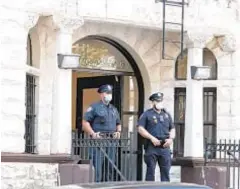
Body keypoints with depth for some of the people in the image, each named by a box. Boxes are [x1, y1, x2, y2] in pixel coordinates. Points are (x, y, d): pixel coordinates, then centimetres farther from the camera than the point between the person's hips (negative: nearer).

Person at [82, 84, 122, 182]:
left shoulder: (114, 109, 21)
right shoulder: (94, 107, -1)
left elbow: (118, 123, 30)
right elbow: (85, 122, -6)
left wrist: (118, 132, 10)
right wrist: (93, 134, -17)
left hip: (111, 141, 7)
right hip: (98, 141, -7)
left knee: (110, 168, 8)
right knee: (97, 168, -11)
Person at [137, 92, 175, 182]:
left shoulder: (167, 115, 18)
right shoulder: (147, 114, 4)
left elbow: (172, 129, 21)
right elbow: (140, 129, -5)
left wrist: (171, 138, 1)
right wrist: (152, 138, -14)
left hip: (165, 147, 4)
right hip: (151, 147, -4)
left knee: (166, 171, 2)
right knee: (150, 171, -2)